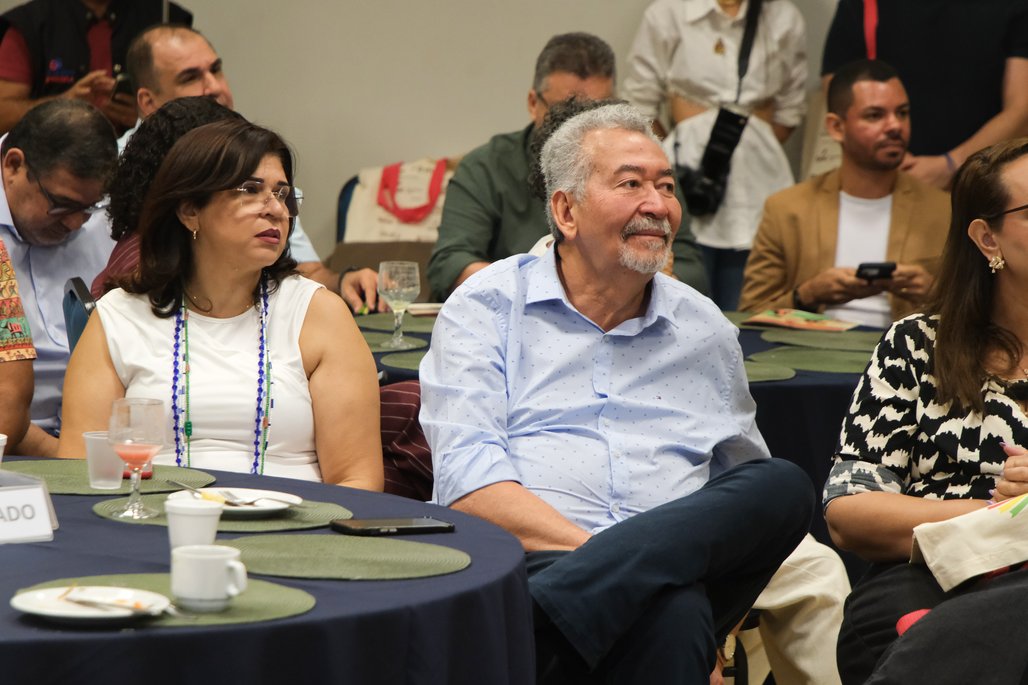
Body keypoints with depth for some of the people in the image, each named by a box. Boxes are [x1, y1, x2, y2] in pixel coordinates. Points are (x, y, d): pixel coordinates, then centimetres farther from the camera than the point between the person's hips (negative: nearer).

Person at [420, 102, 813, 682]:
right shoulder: (487, 308, 10)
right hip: (529, 560, -7)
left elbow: (748, 491, 29)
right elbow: (467, 480, -4)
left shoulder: (706, 330, 24)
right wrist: (591, 546, -17)